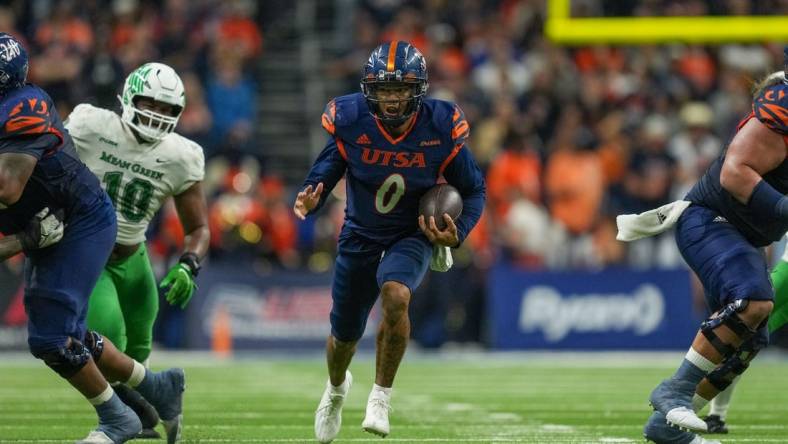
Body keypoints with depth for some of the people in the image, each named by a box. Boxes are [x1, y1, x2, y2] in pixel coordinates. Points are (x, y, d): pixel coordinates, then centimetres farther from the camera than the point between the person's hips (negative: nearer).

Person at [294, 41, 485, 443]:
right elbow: (324, 174, -11)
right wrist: (310, 200, -34)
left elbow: (473, 190, -6)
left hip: (412, 235, -2)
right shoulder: (349, 121, -20)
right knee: (344, 336, 14)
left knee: (395, 296, -33)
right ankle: (336, 388, 51)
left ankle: (381, 397, -16)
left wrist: (458, 233, -23)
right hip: (360, 236, 2)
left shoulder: (440, 128, -20)